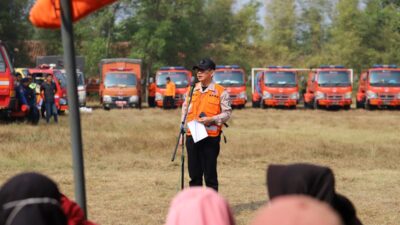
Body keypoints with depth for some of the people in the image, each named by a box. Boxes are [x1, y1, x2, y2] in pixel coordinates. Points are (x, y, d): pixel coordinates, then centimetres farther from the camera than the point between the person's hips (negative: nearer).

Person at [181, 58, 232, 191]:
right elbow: (185, 110, 17)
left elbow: (227, 113, -2)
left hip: (211, 137, -4)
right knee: (194, 173, 8)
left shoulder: (220, 92, -2)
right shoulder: (192, 89, 12)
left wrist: (211, 119, -18)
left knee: (210, 173, -2)